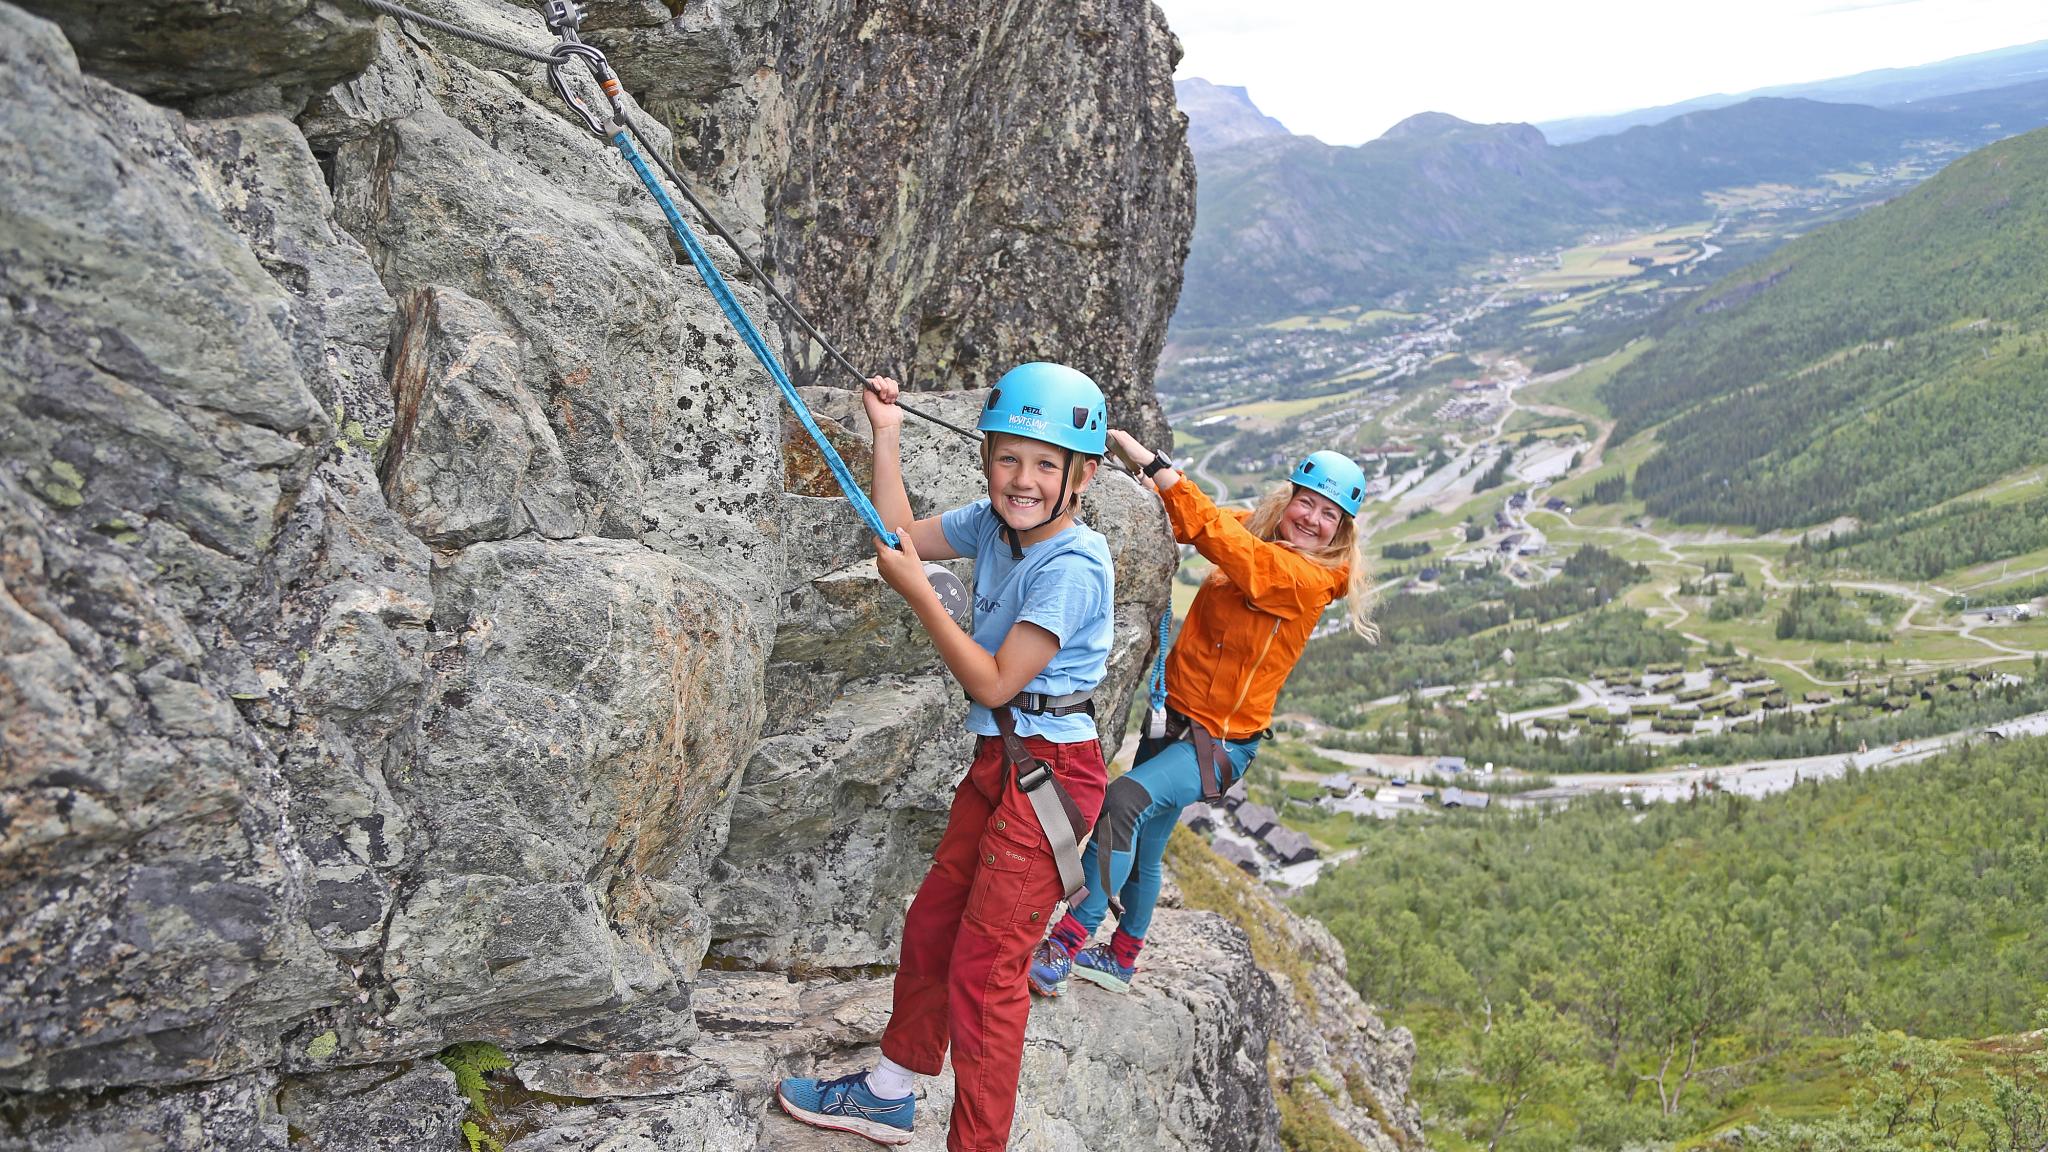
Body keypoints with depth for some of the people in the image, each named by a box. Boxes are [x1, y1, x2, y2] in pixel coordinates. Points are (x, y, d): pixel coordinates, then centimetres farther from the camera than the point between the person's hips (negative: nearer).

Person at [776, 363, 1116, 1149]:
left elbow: (993, 682, -22)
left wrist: (916, 592, -19)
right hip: (997, 761, 9)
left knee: (984, 968, -2)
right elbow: (900, 536, 14)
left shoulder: (1073, 567, -22)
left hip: (1049, 774, -8)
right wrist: (886, 436, 6)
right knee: (930, 926, 19)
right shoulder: (994, 525, 1)